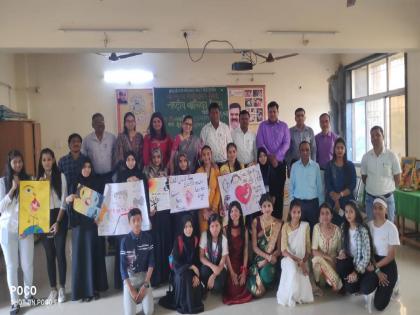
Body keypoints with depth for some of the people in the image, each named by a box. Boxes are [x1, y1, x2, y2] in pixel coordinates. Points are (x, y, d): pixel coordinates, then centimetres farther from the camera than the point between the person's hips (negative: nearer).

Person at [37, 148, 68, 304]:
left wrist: (58, 222, -11)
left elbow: (64, 201, -5)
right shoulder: (38, 178, 8)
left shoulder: (61, 176, -3)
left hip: (59, 217, -3)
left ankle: (62, 288, 15)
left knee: (60, 253, 1)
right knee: (49, 254, 8)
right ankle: (53, 289, 18)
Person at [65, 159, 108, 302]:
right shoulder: (74, 183, 1)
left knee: (95, 254, 7)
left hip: (94, 223, 2)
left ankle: (95, 287, 18)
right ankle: (83, 289, 11)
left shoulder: (97, 183, 5)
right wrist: (68, 199, -22)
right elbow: (67, 203, -1)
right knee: (81, 255, 2)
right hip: (79, 224, -1)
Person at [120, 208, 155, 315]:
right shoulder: (125, 240, -14)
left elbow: (151, 262, -5)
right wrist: (131, 290, -16)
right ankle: (131, 296, 21)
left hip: (144, 275, 1)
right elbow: (123, 265, -12)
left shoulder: (148, 237, -9)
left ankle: (143, 295, 23)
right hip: (130, 277, -1)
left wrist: (145, 284, -13)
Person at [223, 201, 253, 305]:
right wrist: (231, 272, -15)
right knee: (233, 291, -17)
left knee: (242, 288, -13)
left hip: (241, 263, 3)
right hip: (230, 263, -2)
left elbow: (245, 250, -1)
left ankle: (242, 295, 25)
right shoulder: (225, 229, -8)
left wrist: (244, 271, -10)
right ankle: (233, 296, 20)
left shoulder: (244, 229, 3)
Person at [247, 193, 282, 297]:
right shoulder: (255, 222, -3)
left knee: (266, 271, -32)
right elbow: (254, 247, -5)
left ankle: (263, 288, 2)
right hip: (258, 257, -1)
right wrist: (267, 256, -19)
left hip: (272, 258, 1)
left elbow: (279, 247, -1)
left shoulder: (278, 223, -2)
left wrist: (271, 257, -19)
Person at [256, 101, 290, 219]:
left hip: (280, 162, 1)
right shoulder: (262, 125, 6)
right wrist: (269, 156, -13)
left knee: (279, 190, 3)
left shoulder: (284, 126, 7)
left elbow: (286, 143, -2)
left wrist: (276, 156, -14)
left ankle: (278, 216, 11)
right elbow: (260, 143, -2)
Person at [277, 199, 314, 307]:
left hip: (303, 261, 2)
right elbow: (284, 250, -8)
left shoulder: (305, 225, 2)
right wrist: (298, 260, -20)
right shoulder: (285, 226, -1)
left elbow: (308, 248, 2)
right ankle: (289, 297, -18)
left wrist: (303, 262, -15)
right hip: (289, 259, -2)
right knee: (293, 269, -37)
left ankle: (298, 296, 9)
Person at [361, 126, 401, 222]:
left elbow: (397, 177, 1)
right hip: (370, 198, 2)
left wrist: (388, 190, 5)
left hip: (387, 198, -2)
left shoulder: (391, 155, -8)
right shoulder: (366, 156, -2)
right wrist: (373, 188, 7)